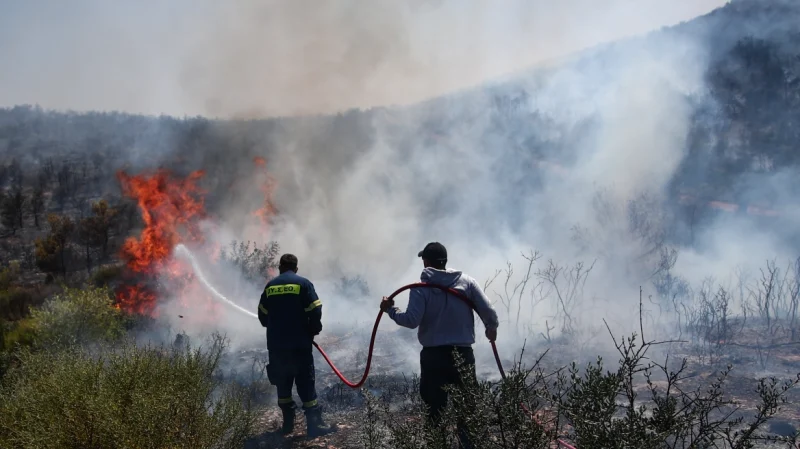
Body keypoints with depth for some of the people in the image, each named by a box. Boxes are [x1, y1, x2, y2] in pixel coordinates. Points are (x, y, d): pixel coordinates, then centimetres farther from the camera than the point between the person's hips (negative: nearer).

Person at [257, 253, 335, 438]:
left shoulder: (270, 286, 8)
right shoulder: (303, 283, -4)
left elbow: (262, 315, 12)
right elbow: (315, 311, -11)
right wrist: (313, 331, 5)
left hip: (275, 344, 4)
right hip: (299, 343, -4)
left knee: (282, 382, 13)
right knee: (306, 382, -1)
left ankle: (288, 423, 16)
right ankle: (314, 424, -3)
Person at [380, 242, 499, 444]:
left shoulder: (421, 288, -6)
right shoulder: (467, 281, 1)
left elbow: (411, 320, -15)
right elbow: (489, 311, -3)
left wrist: (390, 310, 1)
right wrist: (491, 328, 17)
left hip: (433, 355, -2)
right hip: (463, 353, 2)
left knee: (435, 408, 7)